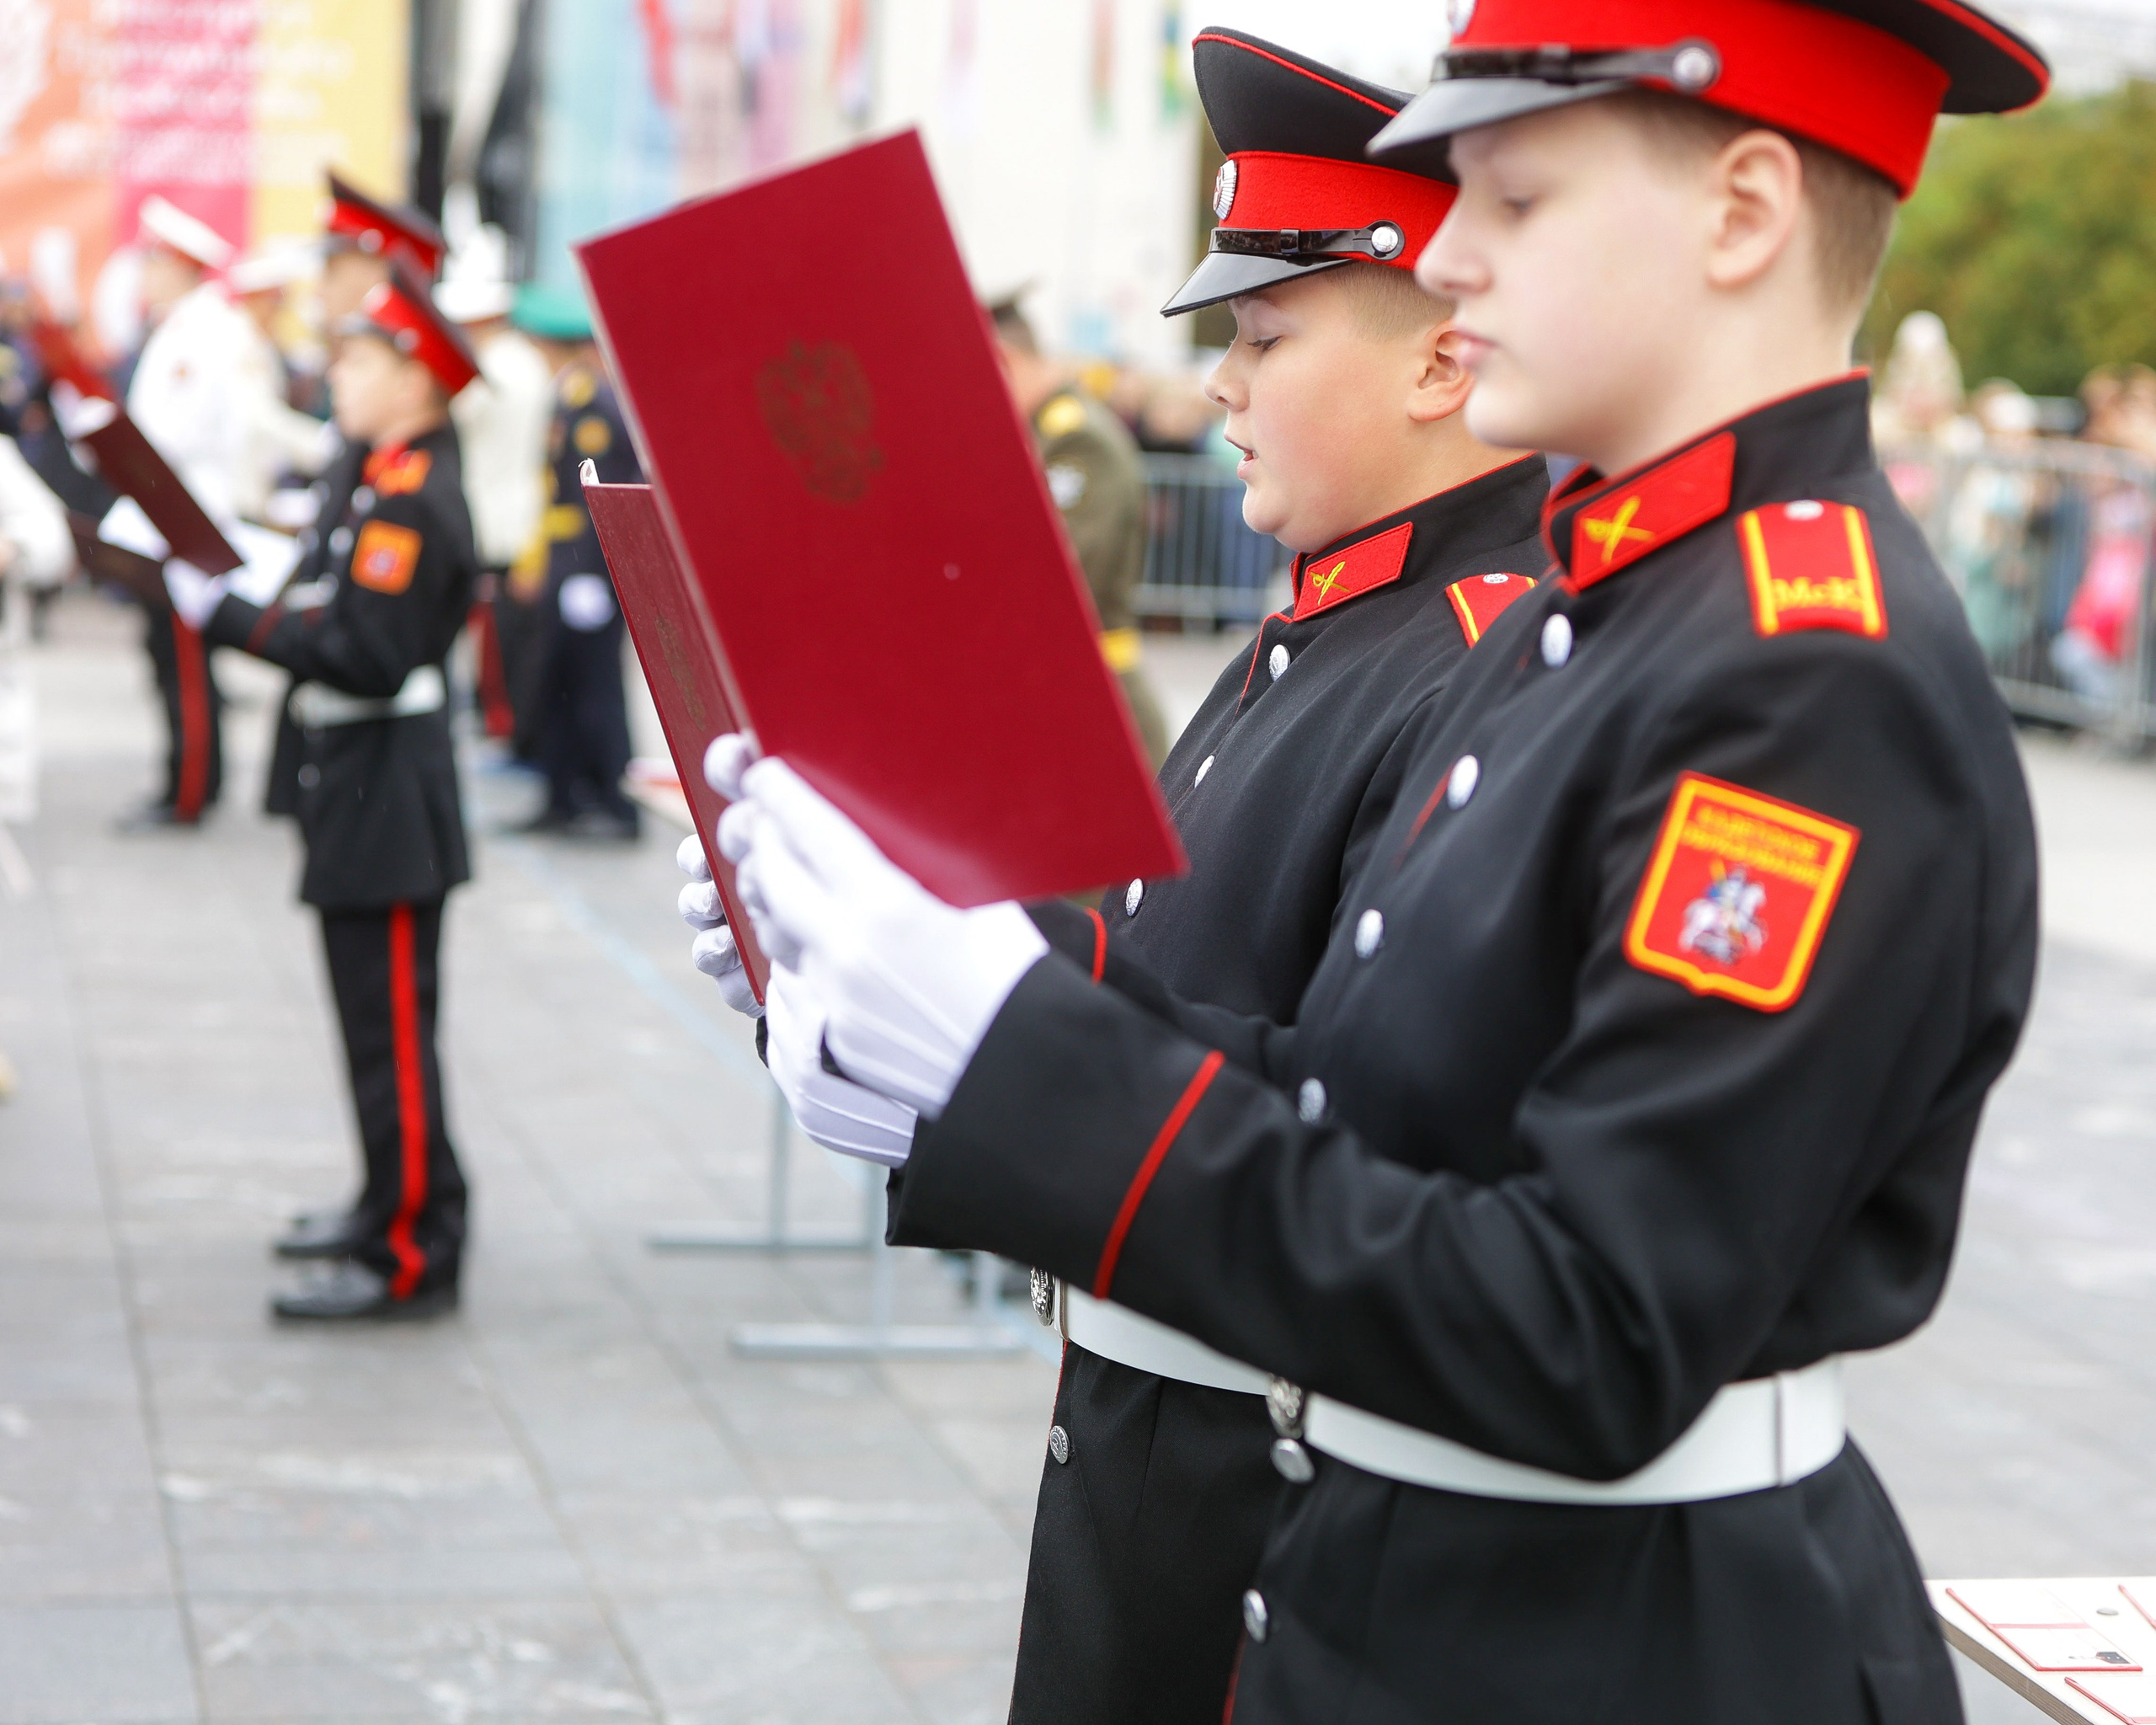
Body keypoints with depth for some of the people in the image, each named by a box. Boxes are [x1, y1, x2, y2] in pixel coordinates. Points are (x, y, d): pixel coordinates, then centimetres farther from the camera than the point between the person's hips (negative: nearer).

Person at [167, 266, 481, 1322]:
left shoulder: (410, 499, -18)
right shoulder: (398, 482, 14)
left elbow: (367, 657, -25)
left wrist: (229, 616, -22)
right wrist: (234, 606, 7)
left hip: (387, 798, -10)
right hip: (369, 794, 10)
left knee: (390, 1026, -6)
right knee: (380, 1020, 19)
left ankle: (410, 1258, -1)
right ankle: (398, 1206, 32)